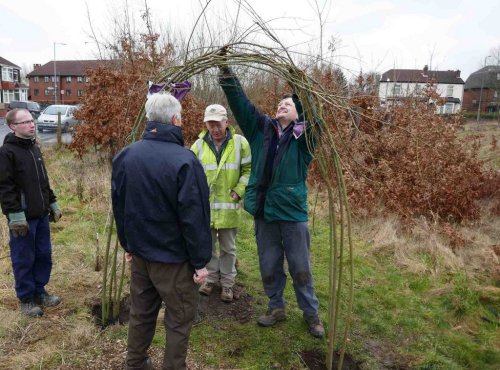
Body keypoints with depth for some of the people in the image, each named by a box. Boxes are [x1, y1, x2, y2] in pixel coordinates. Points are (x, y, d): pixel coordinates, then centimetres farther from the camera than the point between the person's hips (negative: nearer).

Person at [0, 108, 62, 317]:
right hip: (22, 217, -7)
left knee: (44, 255, 14)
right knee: (24, 259, 5)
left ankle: (39, 291, 30)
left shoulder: (34, 148, 13)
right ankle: (26, 298, 20)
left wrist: (52, 203, 17)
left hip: (41, 214, 7)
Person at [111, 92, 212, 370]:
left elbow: (119, 207, 10)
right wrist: (200, 261, -10)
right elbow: (195, 217, -20)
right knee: (179, 319, 9)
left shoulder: (124, 156, 1)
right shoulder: (184, 160, -22)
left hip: (140, 252, 7)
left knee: (140, 311, 22)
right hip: (174, 257, -7)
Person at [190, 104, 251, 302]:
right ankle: (211, 278, 33)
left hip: (229, 206, -2)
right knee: (208, 245, 15)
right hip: (205, 205, 2)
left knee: (228, 247, 11)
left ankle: (227, 283, 27)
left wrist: (239, 190, -10)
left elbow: (249, 169, 0)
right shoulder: (199, 144, 1)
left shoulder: (239, 142, -4)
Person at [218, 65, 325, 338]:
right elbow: (240, 103, 0)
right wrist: (227, 75, -8)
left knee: (300, 268, 10)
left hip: (293, 212, -3)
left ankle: (311, 313, 29)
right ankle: (276, 307, 37)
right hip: (263, 211, 3)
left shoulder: (303, 136, -3)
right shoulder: (261, 128, 5)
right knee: (269, 267, 16)